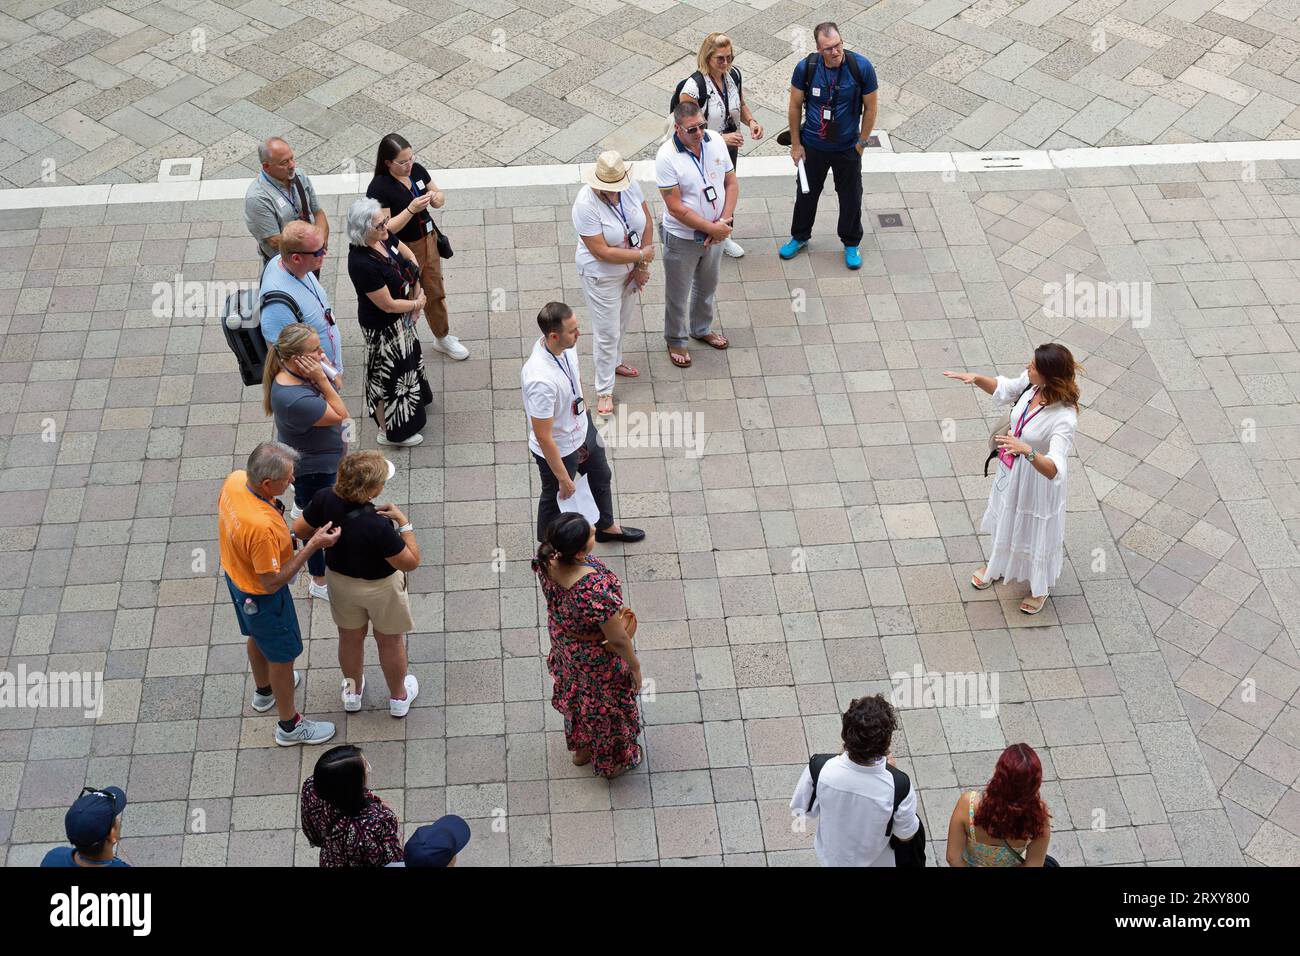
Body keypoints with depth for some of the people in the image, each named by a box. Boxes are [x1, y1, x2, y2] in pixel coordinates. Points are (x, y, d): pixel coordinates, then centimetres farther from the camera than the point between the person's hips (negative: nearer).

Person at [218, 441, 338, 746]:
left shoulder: (235, 480, -19)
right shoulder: (262, 527, -44)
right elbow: (271, 583, -31)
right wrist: (312, 546, -31)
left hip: (235, 574, 8)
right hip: (260, 596, -8)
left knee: (258, 637, 33)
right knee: (282, 656, 15)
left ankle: (264, 691, 61)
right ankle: (289, 726, 37)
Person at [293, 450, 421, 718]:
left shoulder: (325, 500, -27)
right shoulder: (378, 527, -40)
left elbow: (300, 530, -9)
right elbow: (411, 562, -29)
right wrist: (404, 522, -23)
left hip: (339, 579, 4)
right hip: (380, 586, -4)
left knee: (350, 637, 29)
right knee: (390, 640, 23)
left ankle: (353, 692, 52)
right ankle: (399, 696, 46)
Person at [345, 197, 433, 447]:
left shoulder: (383, 238, -15)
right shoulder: (362, 264, -38)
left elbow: (410, 258, 5)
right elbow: (388, 305, -29)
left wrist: (416, 291, -7)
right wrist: (417, 304, -11)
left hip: (401, 319, 8)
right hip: (383, 327, -8)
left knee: (408, 356, 32)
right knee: (388, 373, 12)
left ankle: (413, 398, 61)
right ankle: (389, 431, 34)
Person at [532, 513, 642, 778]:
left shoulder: (547, 561, -27)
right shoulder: (596, 591, -46)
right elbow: (618, 639, -28)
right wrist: (635, 667, -10)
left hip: (563, 642, 6)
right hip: (596, 658, -5)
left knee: (575, 693, 33)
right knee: (606, 705, 25)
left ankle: (580, 749, 61)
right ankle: (612, 762, 54)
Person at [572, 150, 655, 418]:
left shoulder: (631, 186, -16)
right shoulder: (586, 205, -33)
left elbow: (647, 222, -4)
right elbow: (603, 252, -31)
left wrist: (642, 267, -8)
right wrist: (641, 256, -23)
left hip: (631, 270, 6)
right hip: (602, 276, -6)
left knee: (622, 322, 27)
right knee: (607, 333, 6)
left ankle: (614, 361, 54)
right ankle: (604, 391, 24)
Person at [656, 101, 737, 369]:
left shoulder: (715, 141, -10)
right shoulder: (667, 157, -25)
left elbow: (731, 183, -2)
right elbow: (675, 207, -25)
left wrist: (724, 221, -15)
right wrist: (712, 228, -24)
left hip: (715, 234, 5)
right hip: (682, 238, -5)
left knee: (707, 286, 26)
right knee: (678, 294, 14)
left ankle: (702, 329, 50)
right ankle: (676, 341, 36)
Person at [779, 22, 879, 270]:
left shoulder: (862, 67, -20)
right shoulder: (806, 67, -18)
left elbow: (870, 108, -7)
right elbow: (795, 106, -4)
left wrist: (861, 143, -4)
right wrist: (796, 144, -1)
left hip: (847, 147, -1)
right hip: (813, 146, 1)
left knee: (851, 197, 13)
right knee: (806, 193, 18)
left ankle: (851, 244, 35)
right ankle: (800, 236, 41)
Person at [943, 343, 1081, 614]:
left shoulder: (1064, 418, -39)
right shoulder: (1030, 383, -19)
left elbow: (1053, 470, -44)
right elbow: (1003, 389, 5)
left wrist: (1027, 450, -58)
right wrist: (976, 379, -11)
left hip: (1037, 478, -7)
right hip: (1012, 469, 7)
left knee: (1035, 530, 19)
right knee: (1005, 518, 31)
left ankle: (1040, 588, 47)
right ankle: (995, 566, 60)